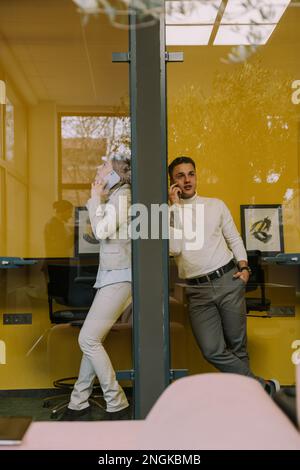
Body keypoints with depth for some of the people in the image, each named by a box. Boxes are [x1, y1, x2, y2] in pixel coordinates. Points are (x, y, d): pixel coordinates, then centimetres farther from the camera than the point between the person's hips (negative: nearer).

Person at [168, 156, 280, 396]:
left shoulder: (216, 205, 9)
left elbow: (234, 238, 16)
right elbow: (175, 248, -12)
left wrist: (243, 266, 0)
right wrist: (175, 206, -10)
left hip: (228, 281, 1)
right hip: (198, 291, -1)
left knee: (237, 346, 6)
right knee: (212, 351, -9)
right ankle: (263, 386, 6)